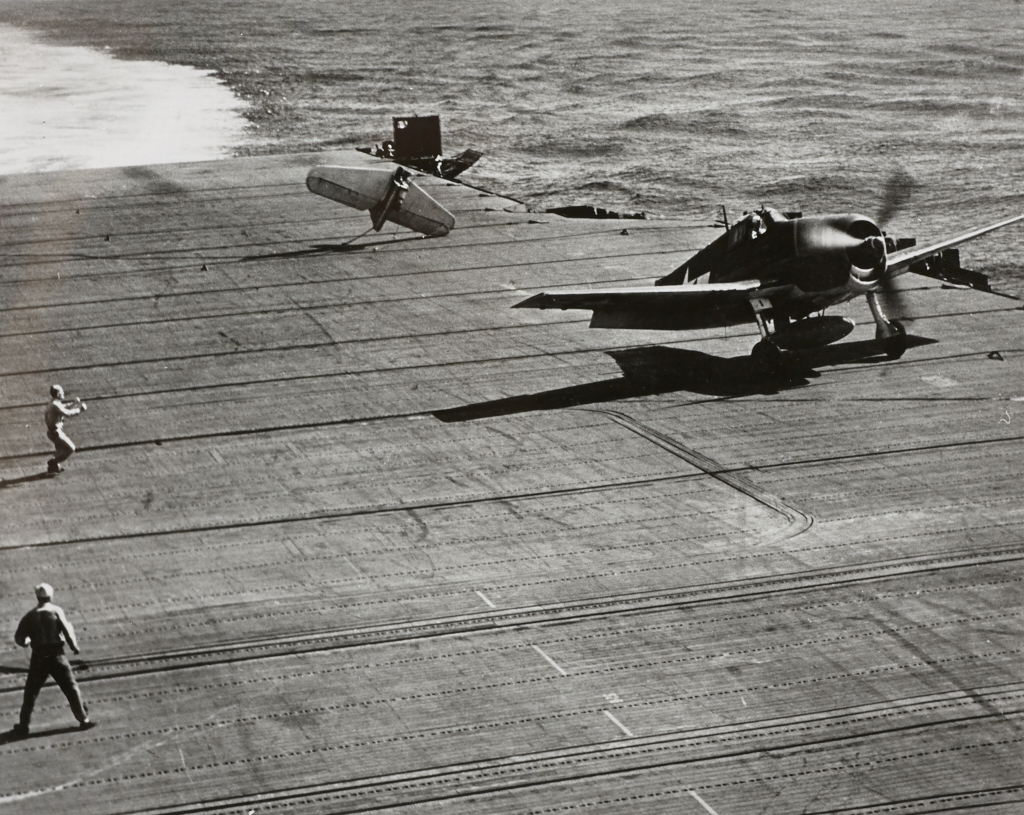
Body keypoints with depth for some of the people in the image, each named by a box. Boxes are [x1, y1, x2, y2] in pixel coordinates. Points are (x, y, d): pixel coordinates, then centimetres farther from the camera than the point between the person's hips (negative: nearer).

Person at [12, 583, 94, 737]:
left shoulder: (30, 616, 3)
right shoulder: (56, 611, -3)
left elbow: (19, 638, 3)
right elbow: (67, 629, -11)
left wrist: (27, 641, 25)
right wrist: (74, 646, 3)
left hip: (38, 658, 1)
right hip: (56, 656, -1)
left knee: (30, 692, 11)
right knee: (71, 688, 8)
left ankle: (23, 726, 9)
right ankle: (83, 719, 8)